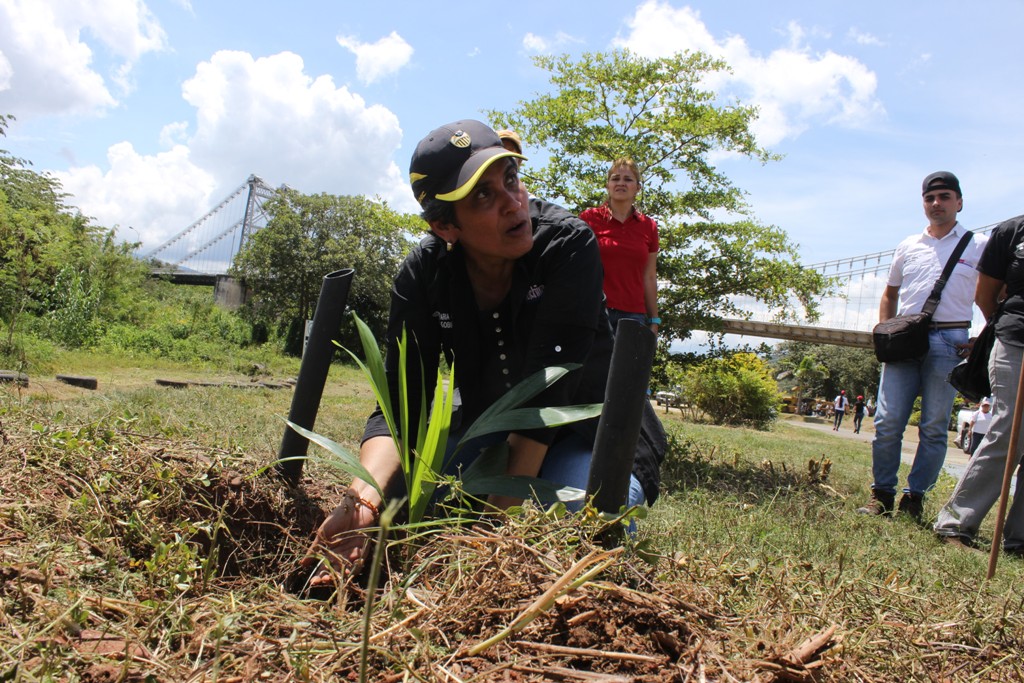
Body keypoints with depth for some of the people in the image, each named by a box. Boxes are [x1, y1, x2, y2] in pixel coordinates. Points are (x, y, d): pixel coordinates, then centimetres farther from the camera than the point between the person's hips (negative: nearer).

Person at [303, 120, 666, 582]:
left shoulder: (568, 245, -25)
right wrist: (362, 501, -40)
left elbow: (546, 389, -30)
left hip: (585, 430, -3)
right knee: (392, 497, -16)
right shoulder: (423, 275, -15)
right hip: (488, 429, 3)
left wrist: (501, 512, -34)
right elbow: (399, 402, -22)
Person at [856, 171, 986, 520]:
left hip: (949, 343, -2)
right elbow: (890, 295, 26)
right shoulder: (908, 247, 16)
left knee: (934, 427, 0)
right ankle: (882, 494, 6)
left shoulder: (979, 247, 8)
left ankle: (915, 498, 8)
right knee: (887, 421, -4)